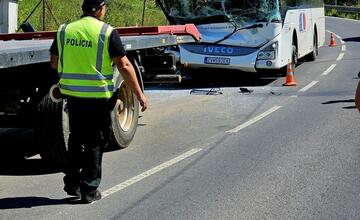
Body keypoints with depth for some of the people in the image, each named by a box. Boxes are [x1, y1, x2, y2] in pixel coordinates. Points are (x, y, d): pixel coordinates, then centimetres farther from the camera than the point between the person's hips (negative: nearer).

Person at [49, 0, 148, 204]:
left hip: (72, 93, 4)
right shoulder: (107, 32, -9)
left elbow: (54, 63, 10)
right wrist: (140, 94, -5)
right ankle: (89, 191, 11)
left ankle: (72, 183, 22)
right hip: (98, 96, -4)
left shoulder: (65, 30, 4)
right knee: (95, 143, 7)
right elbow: (124, 66, -11)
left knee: (76, 139, 20)